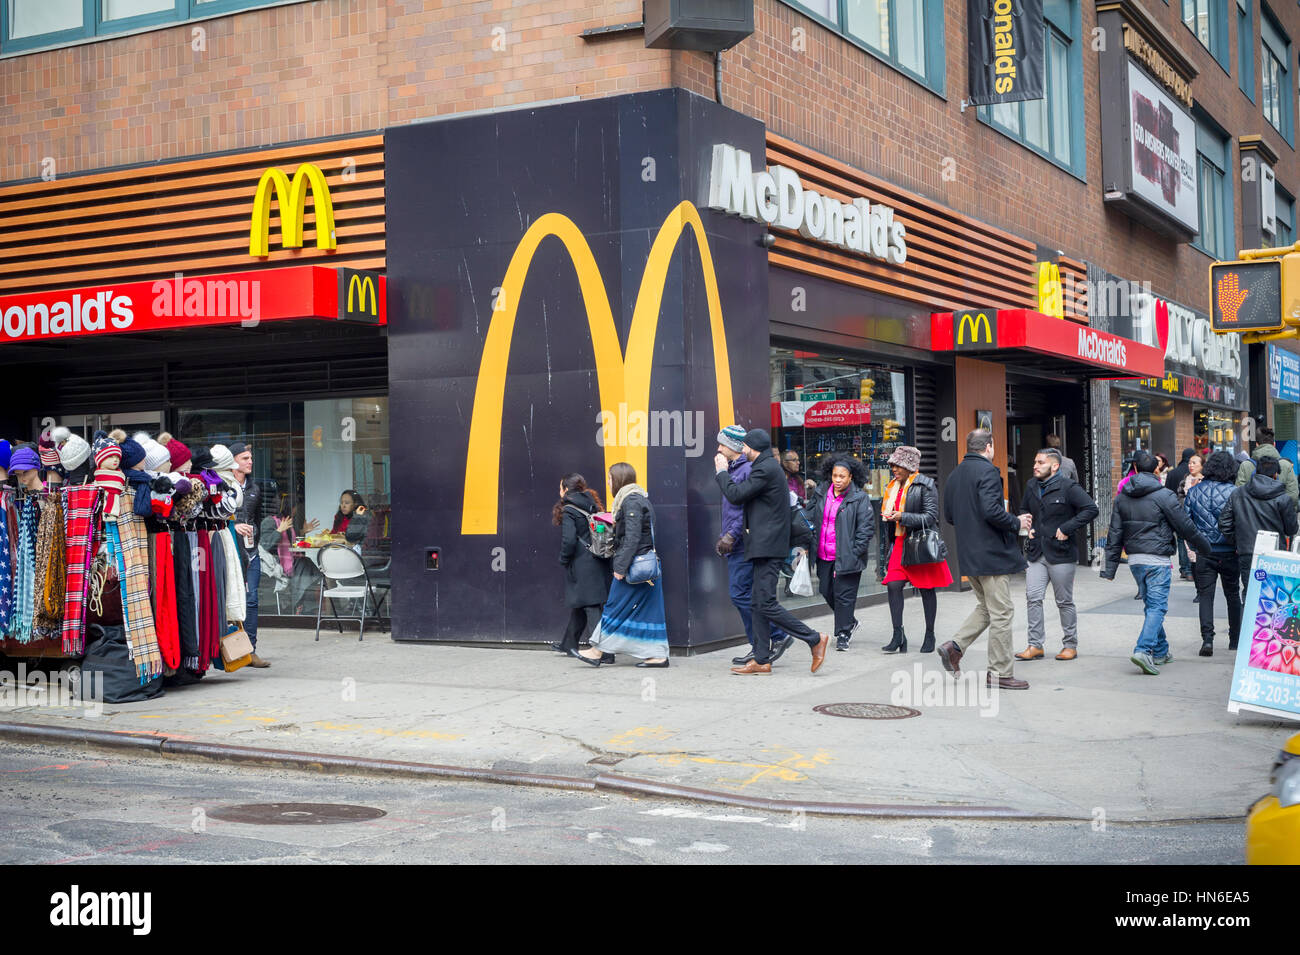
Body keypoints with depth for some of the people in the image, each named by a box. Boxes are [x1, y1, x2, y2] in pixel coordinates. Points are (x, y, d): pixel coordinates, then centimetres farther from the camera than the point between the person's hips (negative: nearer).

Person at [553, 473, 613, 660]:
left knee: (590, 608, -6)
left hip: (582, 565, -8)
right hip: (599, 563, 8)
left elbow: (569, 540, -20)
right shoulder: (592, 506, 11)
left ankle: (605, 652, -11)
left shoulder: (568, 511, -10)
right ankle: (568, 644, 35)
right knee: (579, 604, 20)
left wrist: (563, 560, -5)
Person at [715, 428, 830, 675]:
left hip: (768, 547, -11)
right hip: (765, 546, 11)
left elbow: (735, 495, -15)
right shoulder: (769, 467, 18)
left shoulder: (765, 469, -14)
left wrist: (721, 471, -2)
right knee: (760, 604, 10)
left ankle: (815, 639, -6)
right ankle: (761, 660, 12)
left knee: (766, 603, -11)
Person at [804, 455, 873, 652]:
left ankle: (843, 634, 8)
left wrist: (855, 552, -14)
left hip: (846, 557, -6)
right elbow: (810, 518, 15)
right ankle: (849, 621, 34)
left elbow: (866, 527, -8)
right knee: (826, 591, 13)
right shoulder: (820, 494, 7)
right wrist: (808, 545, 5)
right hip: (824, 556, 6)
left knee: (844, 595, -3)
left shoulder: (860, 499, -8)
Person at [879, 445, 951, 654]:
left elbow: (931, 517, -15)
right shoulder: (894, 487, 13)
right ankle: (898, 636, -6)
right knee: (893, 585, -9)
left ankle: (930, 635, 16)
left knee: (926, 589, 4)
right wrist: (888, 517, 6)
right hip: (900, 542, 6)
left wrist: (903, 517, -21)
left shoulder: (925, 485, -9)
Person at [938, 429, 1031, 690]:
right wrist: (1016, 523, -11)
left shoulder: (954, 475, 12)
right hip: (991, 553, -9)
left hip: (969, 555, 9)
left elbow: (949, 516, 17)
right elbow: (991, 510, -25)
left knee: (986, 607, 21)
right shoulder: (987, 471, -14)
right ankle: (1000, 673, 2)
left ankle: (955, 646, 8)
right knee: (1001, 613, -1)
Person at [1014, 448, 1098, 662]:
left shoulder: (1068, 487, -9)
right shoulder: (1031, 486, 10)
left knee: (1065, 602, 4)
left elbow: (1091, 509, -16)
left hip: (1061, 555, -5)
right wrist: (1028, 526, 9)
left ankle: (1070, 645, 16)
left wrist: (1066, 528, -18)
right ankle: (1036, 646, 4)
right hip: (1035, 554, 5)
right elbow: (1024, 509, 28)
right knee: (1033, 598, -2)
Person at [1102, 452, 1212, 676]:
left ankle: (1160, 651, 25)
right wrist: (1204, 546, 12)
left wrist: (1110, 568, 9)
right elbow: (1185, 526, -5)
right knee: (1157, 606, -6)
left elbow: (1115, 534, 7)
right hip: (1157, 560, -5)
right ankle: (1143, 650, -21)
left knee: (1151, 605, 18)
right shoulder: (1163, 495, -10)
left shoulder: (1122, 497, 6)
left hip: (1135, 560, 6)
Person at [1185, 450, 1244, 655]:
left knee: (1205, 595, 3)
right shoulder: (1234, 492, -8)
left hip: (1203, 553, 1)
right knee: (1233, 595, 14)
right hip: (1228, 552, -1)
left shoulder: (1194, 491, 1)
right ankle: (1235, 639, 22)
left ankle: (1207, 638, -13)